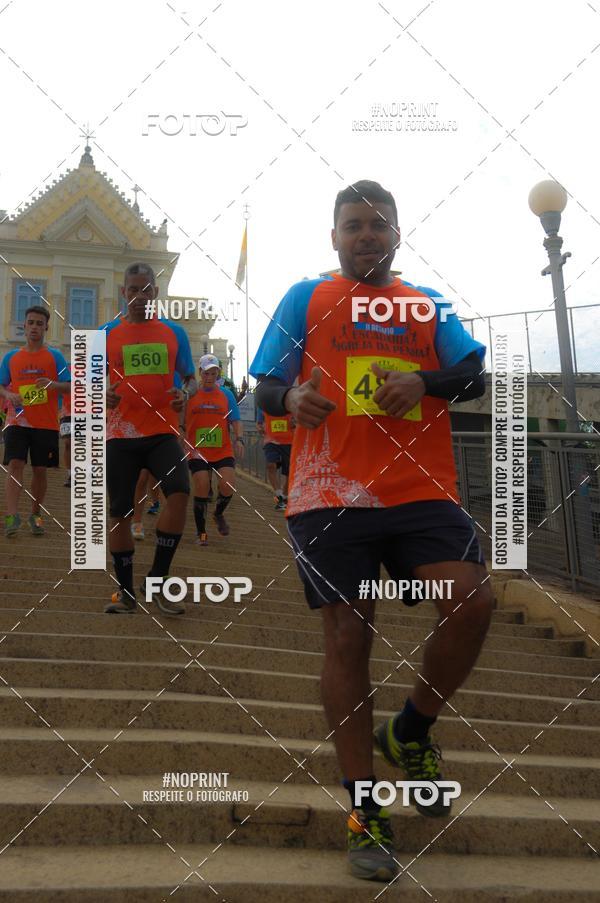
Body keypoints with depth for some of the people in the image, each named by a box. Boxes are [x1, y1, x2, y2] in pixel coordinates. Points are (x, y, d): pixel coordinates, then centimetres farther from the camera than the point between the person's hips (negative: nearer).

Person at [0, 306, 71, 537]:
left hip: (46, 423, 0)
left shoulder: (54, 356, 4)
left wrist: (53, 384, -21)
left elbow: (70, 386, 0)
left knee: (40, 470, 5)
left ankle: (36, 515, 21)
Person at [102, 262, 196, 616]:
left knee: (180, 493, -23)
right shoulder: (106, 334, 7)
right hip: (121, 435, 0)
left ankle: (157, 580, -7)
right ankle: (126, 592, 17)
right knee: (120, 513, 2)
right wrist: (103, 395, -11)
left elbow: (190, 378, 16)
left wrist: (185, 393, -7)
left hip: (163, 433, 0)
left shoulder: (174, 332, 9)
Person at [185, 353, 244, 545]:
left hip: (223, 451, 1)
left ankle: (219, 513, 20)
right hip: (197, 452, -1)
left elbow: (236, 421, 7)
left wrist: (239, 439, -11)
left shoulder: (226, 394, 9)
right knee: (201, 491, -6)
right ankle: (201, 533, 10)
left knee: (228, 486, -13)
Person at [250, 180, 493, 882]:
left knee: (472, 600, -19)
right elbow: (265, 385, 9)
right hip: (330, 495, -1)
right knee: (347, 638, -4)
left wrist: (424, 381, -12)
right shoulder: (306, 298, 15)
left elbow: (475, 377, 9)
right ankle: (365, 811, 10)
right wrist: (291, 395, -14)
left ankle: (409, 733, 9)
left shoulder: (428, 304, 20)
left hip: (422, 489, 2)